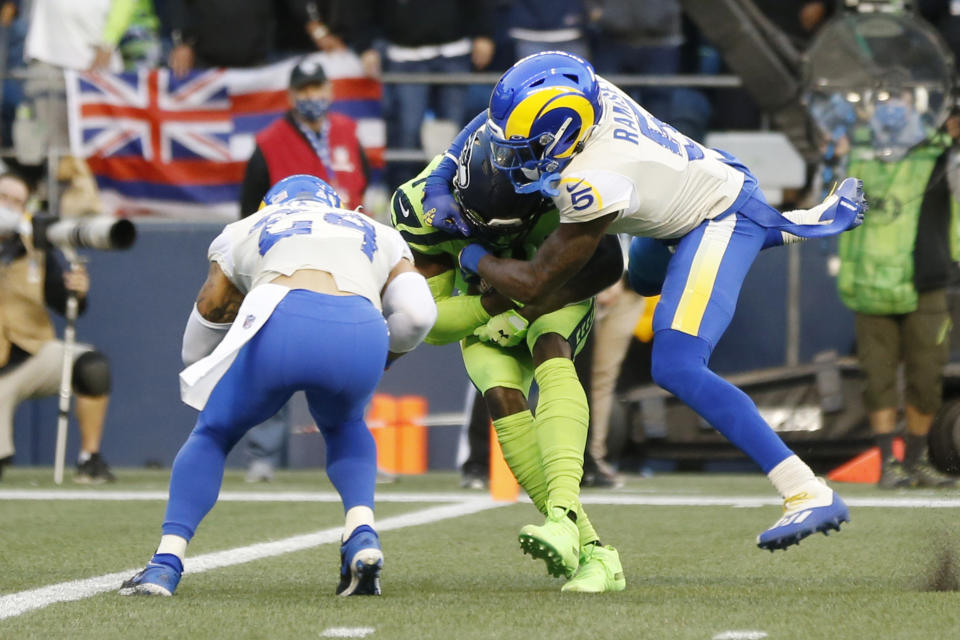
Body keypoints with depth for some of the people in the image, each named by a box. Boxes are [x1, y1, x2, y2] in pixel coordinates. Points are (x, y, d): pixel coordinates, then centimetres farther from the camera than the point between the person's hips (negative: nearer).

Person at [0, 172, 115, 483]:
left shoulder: (35, 251, 4)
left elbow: (63, 304, 3)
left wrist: (78, 292, -20)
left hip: (35, 354, 3)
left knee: (92, 366, -28)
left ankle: (90, 459, -13)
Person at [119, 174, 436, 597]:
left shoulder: (245, 232, 35)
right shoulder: (379, 237, 37)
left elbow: (197, 350, 36)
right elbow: (417, 313, 18)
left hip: (282, 324, -1)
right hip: (360, 335, 1)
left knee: (213, 435, 24)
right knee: (343, 427, 34)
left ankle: (167, 561, 12)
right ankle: (362, 534, 11)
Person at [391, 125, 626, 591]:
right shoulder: (424, 207, -30)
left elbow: (608, 263, -22)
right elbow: (434, 322, -22)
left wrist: (542, 304, -33)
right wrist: (495, 307, -38)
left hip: (554, 291, -1)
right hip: (481, 306, 1)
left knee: (551, 360, -33)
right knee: (504, 403, -24)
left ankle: (563, 514, -51)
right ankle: (591, 552, -25)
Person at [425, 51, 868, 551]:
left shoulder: (593, 184, -37)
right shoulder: (584, 94, -17)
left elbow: (536, 284, -25)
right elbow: (493, 121, 5)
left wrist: (474, 258, -9)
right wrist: (438, 184, -4)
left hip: (720, 221, -9)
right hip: (719, 178, 9)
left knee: (676, 369, -22)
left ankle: (809, 495, -24)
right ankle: (804, 224, 47)